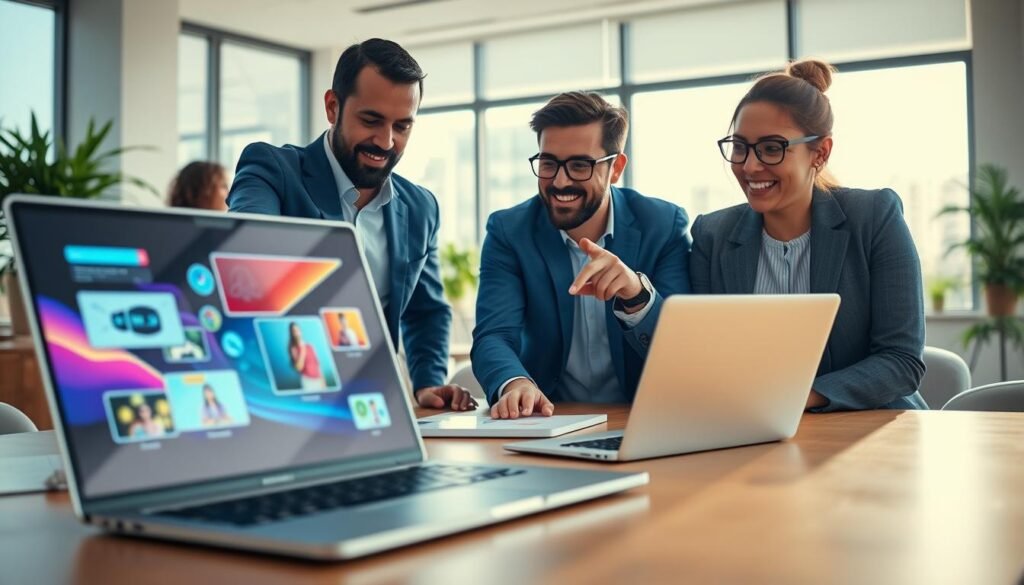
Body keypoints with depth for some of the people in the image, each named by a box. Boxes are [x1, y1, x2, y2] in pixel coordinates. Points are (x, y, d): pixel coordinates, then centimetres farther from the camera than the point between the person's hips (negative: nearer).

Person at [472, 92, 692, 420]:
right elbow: (494, 335, -14)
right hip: (545, 417, 0)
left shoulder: (664, 226, -5)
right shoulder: (508, 231, -4)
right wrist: (515, 384, -36)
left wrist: (637, 295, -31)